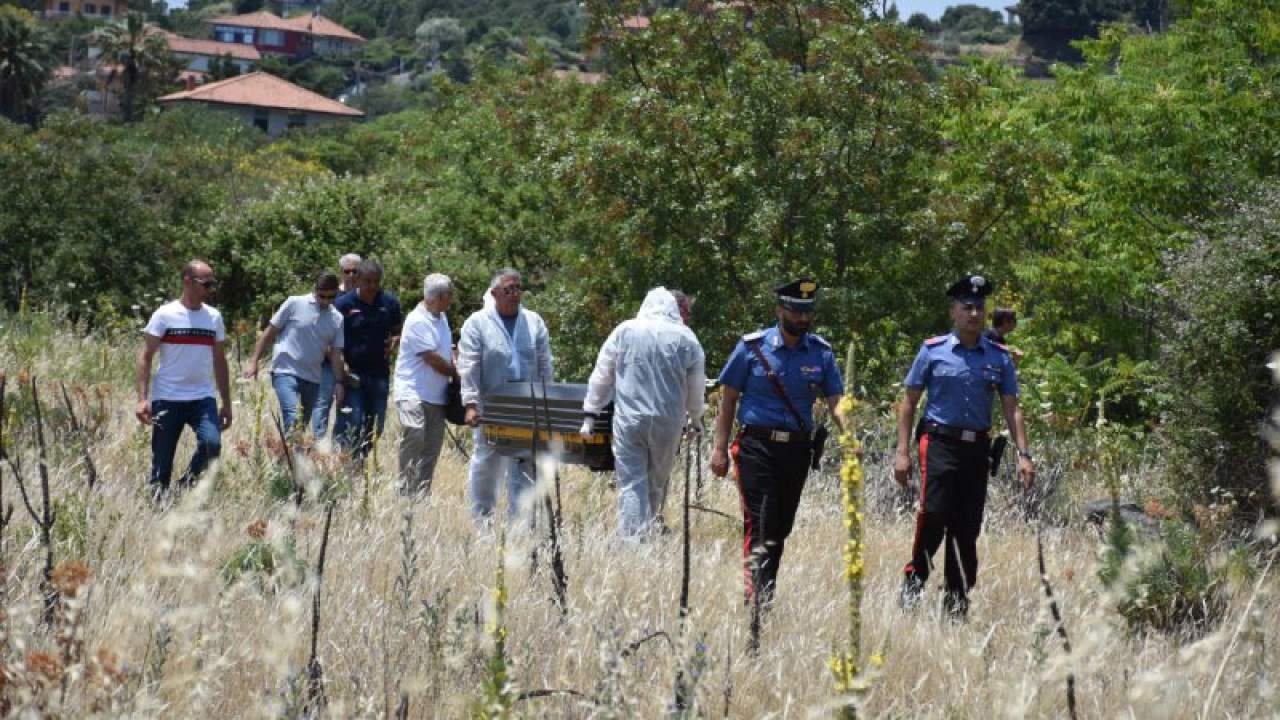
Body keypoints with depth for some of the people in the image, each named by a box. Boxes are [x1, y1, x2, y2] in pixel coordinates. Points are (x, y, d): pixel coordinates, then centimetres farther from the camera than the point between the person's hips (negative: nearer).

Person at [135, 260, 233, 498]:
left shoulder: (214, 317, 11)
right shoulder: (165, 315, -3)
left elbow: (219, 362, 17)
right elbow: (145, 356, -4)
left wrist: (227, 404, 14)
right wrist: (143, 399, -14)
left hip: (203, 398, 3)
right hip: (167, 400, -3)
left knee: (212, 443, -22)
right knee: (162, 464, 0)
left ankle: (186, 486, -1)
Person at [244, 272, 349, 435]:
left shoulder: (337, 319, 8)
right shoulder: (294, 304, -4)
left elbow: (335, 353, 11)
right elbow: (269, 333, 1)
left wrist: (339, 382, 2)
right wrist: (253, 362, -3)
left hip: (312, 378, 5)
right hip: (285, 372, -5)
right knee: (292, 420, -22)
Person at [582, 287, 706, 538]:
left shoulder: (624, 331, 3)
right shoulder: (686, 338, 4)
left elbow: (601, 376, 6)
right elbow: (696, 387, 13)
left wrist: (590, 413, 14)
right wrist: (695, 417, 29)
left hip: (629, 420, -1)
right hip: (669, 423, 1)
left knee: (631, 483, -2)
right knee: (657, 483, 14)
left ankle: (631, 539, -12)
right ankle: (648, 532, 17)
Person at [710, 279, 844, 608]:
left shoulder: (821, 352, 5)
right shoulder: (752, 347, -2)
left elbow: (835, 402, 2)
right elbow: (728, 399, 2)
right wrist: (720, 447, -3)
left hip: (798, 448, 3)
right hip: (757, 446, -3)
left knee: (781, 528, 10)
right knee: (760, 524, -13)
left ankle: (764, 594, 21)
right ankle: (757, 596, -18)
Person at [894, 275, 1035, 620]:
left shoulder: (999, 357, 9)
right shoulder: (933, 351, 2)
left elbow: (1011, 409, 8)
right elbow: (909, 403, 5)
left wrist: (1023, 454, -3)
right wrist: (902, 452, -3)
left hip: (977, 448, 3)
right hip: (940, 444, -3)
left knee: (968, 527, 4)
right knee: (935, 514, -19)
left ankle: (957, 600, 14)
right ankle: (914, 580, 0)